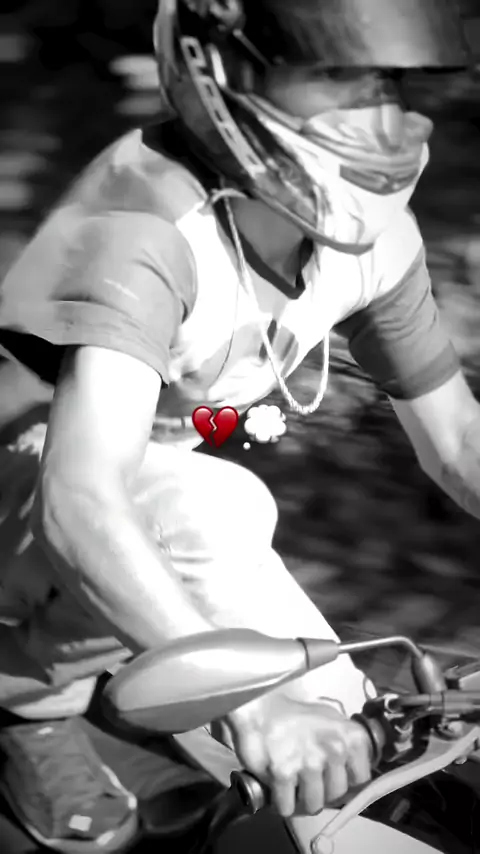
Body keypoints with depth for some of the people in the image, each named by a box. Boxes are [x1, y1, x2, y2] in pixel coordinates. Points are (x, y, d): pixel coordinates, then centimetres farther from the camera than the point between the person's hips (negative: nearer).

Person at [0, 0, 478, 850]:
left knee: (343, 749, -6)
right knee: (211, 511, -36)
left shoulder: (371, 228, -13)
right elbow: (80, 502, -47)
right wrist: (250, 695, -58)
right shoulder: (142, 229, -35)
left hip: (178, 486, 6)